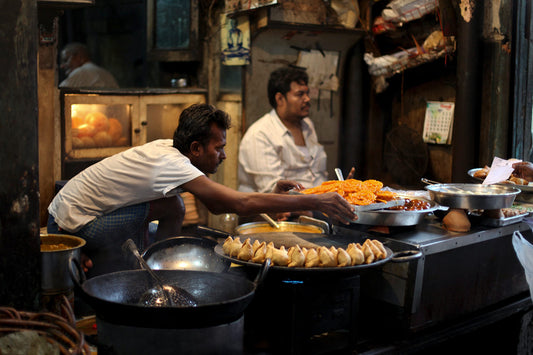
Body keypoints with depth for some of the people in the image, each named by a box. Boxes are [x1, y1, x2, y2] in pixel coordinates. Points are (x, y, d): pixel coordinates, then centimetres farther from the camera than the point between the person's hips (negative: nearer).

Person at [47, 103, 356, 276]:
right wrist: (315, 202, -33)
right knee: (171, 208, -22)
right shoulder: (170, 164, -29)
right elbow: (241, 203, -34)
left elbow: (216, 205, 3)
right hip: (70, 224, -9)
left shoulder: (169, 148, -2)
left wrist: (273, 195, -6)